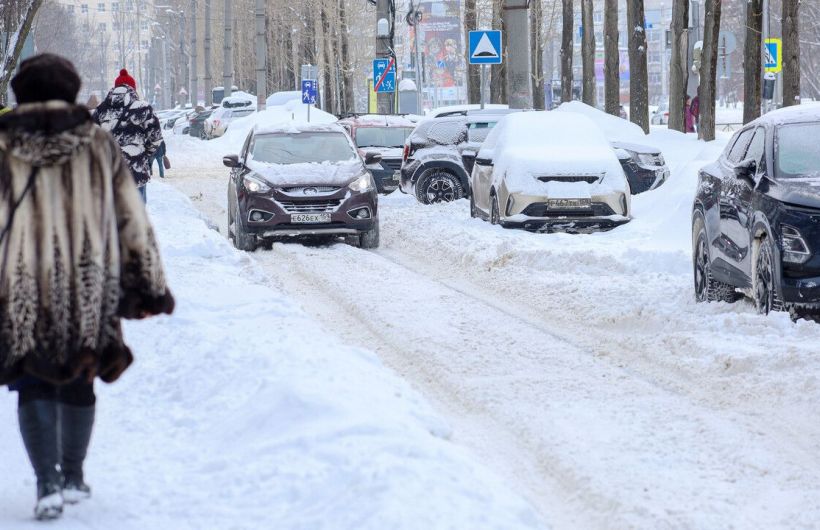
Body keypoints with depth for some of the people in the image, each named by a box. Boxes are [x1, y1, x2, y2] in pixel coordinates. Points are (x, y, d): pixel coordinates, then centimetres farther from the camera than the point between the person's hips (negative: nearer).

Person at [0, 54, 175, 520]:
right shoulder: (99, 146, 2)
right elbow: (132, 221, 3)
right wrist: (150, 287, 8)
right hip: (89, 288, 2)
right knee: (78, 382, 17)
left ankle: (48, 482, -10)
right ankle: (73, 478, 25)